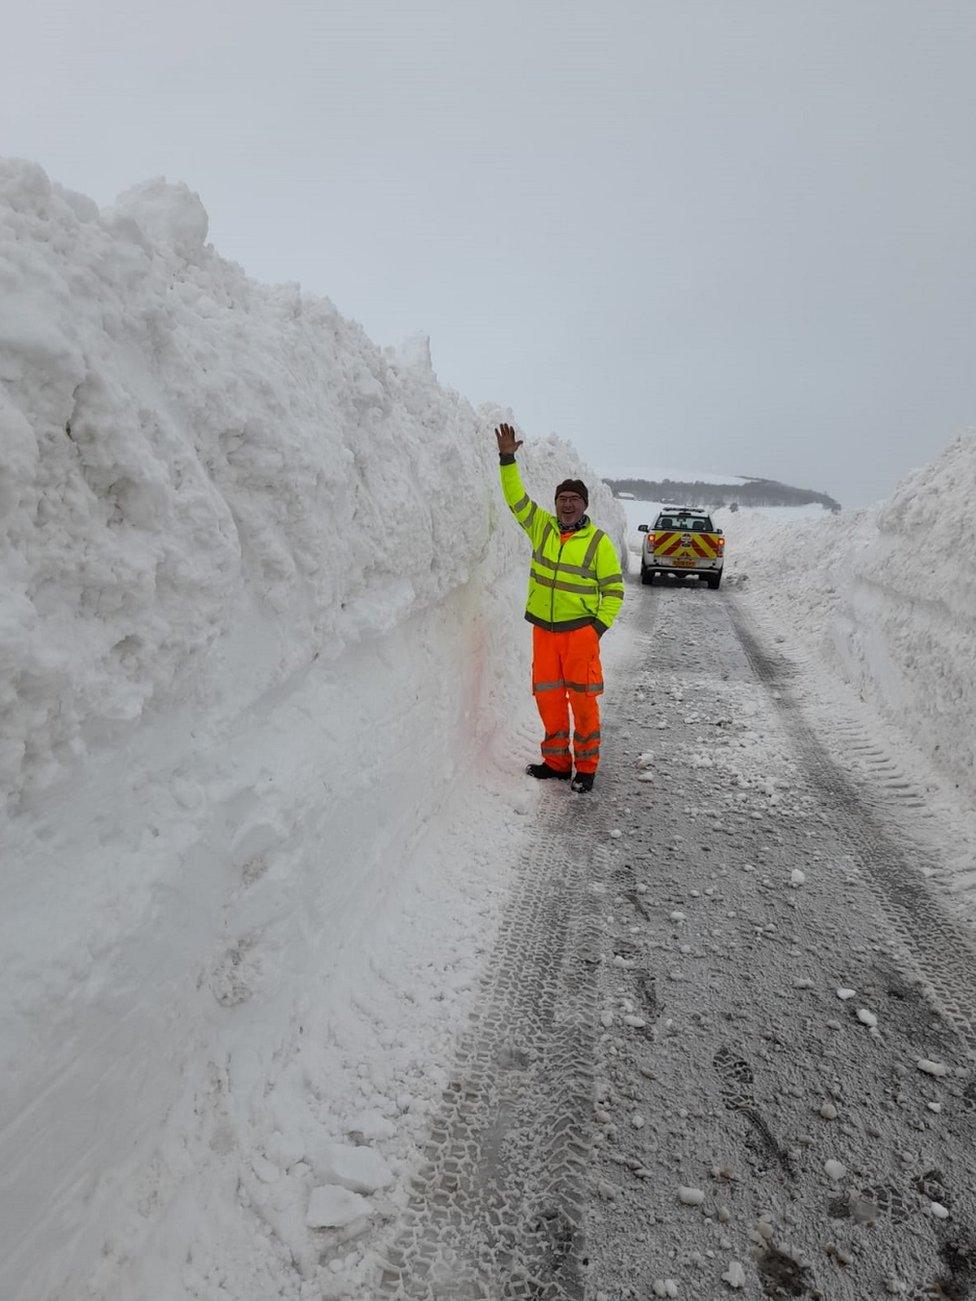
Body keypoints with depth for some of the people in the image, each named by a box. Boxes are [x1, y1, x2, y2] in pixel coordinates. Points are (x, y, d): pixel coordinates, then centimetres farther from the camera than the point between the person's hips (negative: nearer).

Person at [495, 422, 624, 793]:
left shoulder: (598, 541, -3)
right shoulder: (542, 526, 6)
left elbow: (614, 588, 0)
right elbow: (516, 498, 5)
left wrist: (600, 625, -8)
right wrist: (507, 459, -5)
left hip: (580, 630, -4)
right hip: (543, 629, 4)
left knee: (583, 700, -1)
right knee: (548, 698, 8)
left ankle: (586, 767, 11)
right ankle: (556, 761, 21)